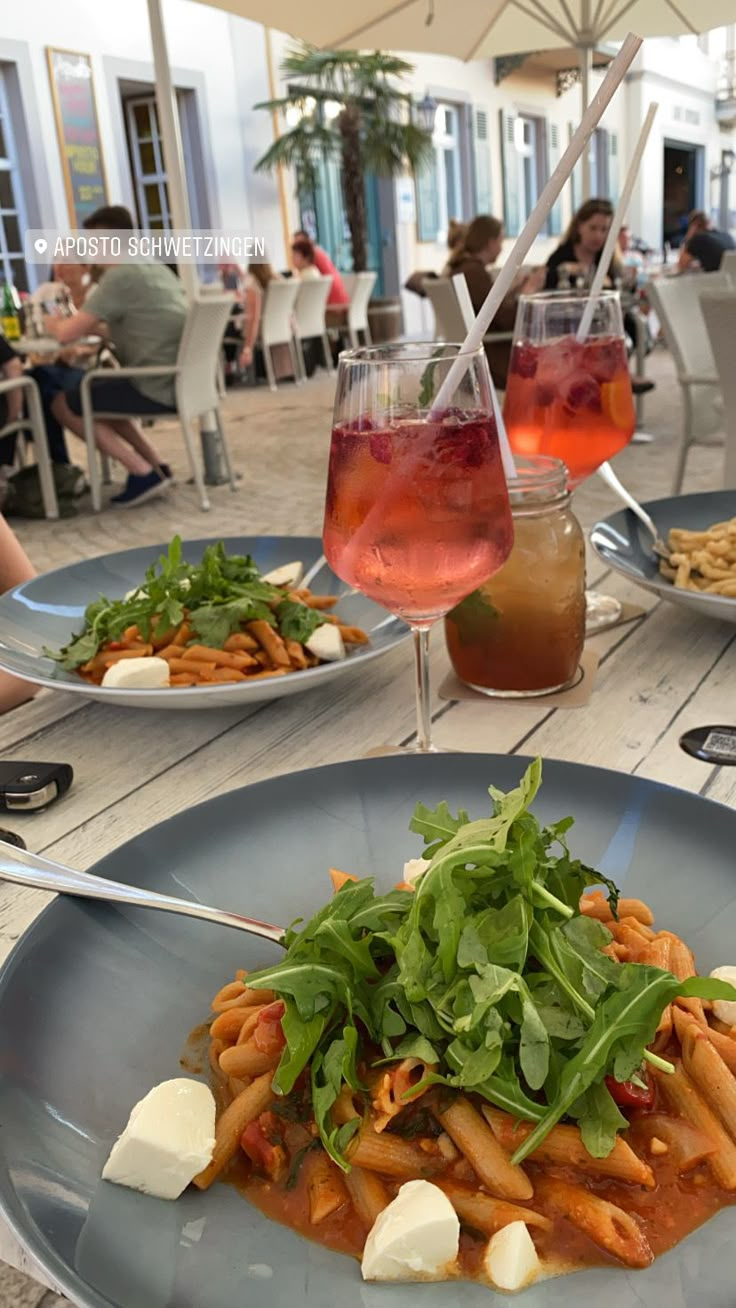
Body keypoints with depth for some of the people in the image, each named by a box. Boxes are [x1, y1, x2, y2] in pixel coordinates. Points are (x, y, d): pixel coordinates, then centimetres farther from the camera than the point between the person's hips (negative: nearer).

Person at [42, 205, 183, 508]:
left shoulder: (119, 276, -12)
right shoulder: (155, 267, 15)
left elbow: (66, 335, -10)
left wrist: (51, 324, 11)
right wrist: (91, 327, 18)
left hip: (159, 387, -9)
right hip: (182, 380, 9)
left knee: (63, 403, 6)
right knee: (98, 391, 30)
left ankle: (143, 472, 0)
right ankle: (155, 466, 18)